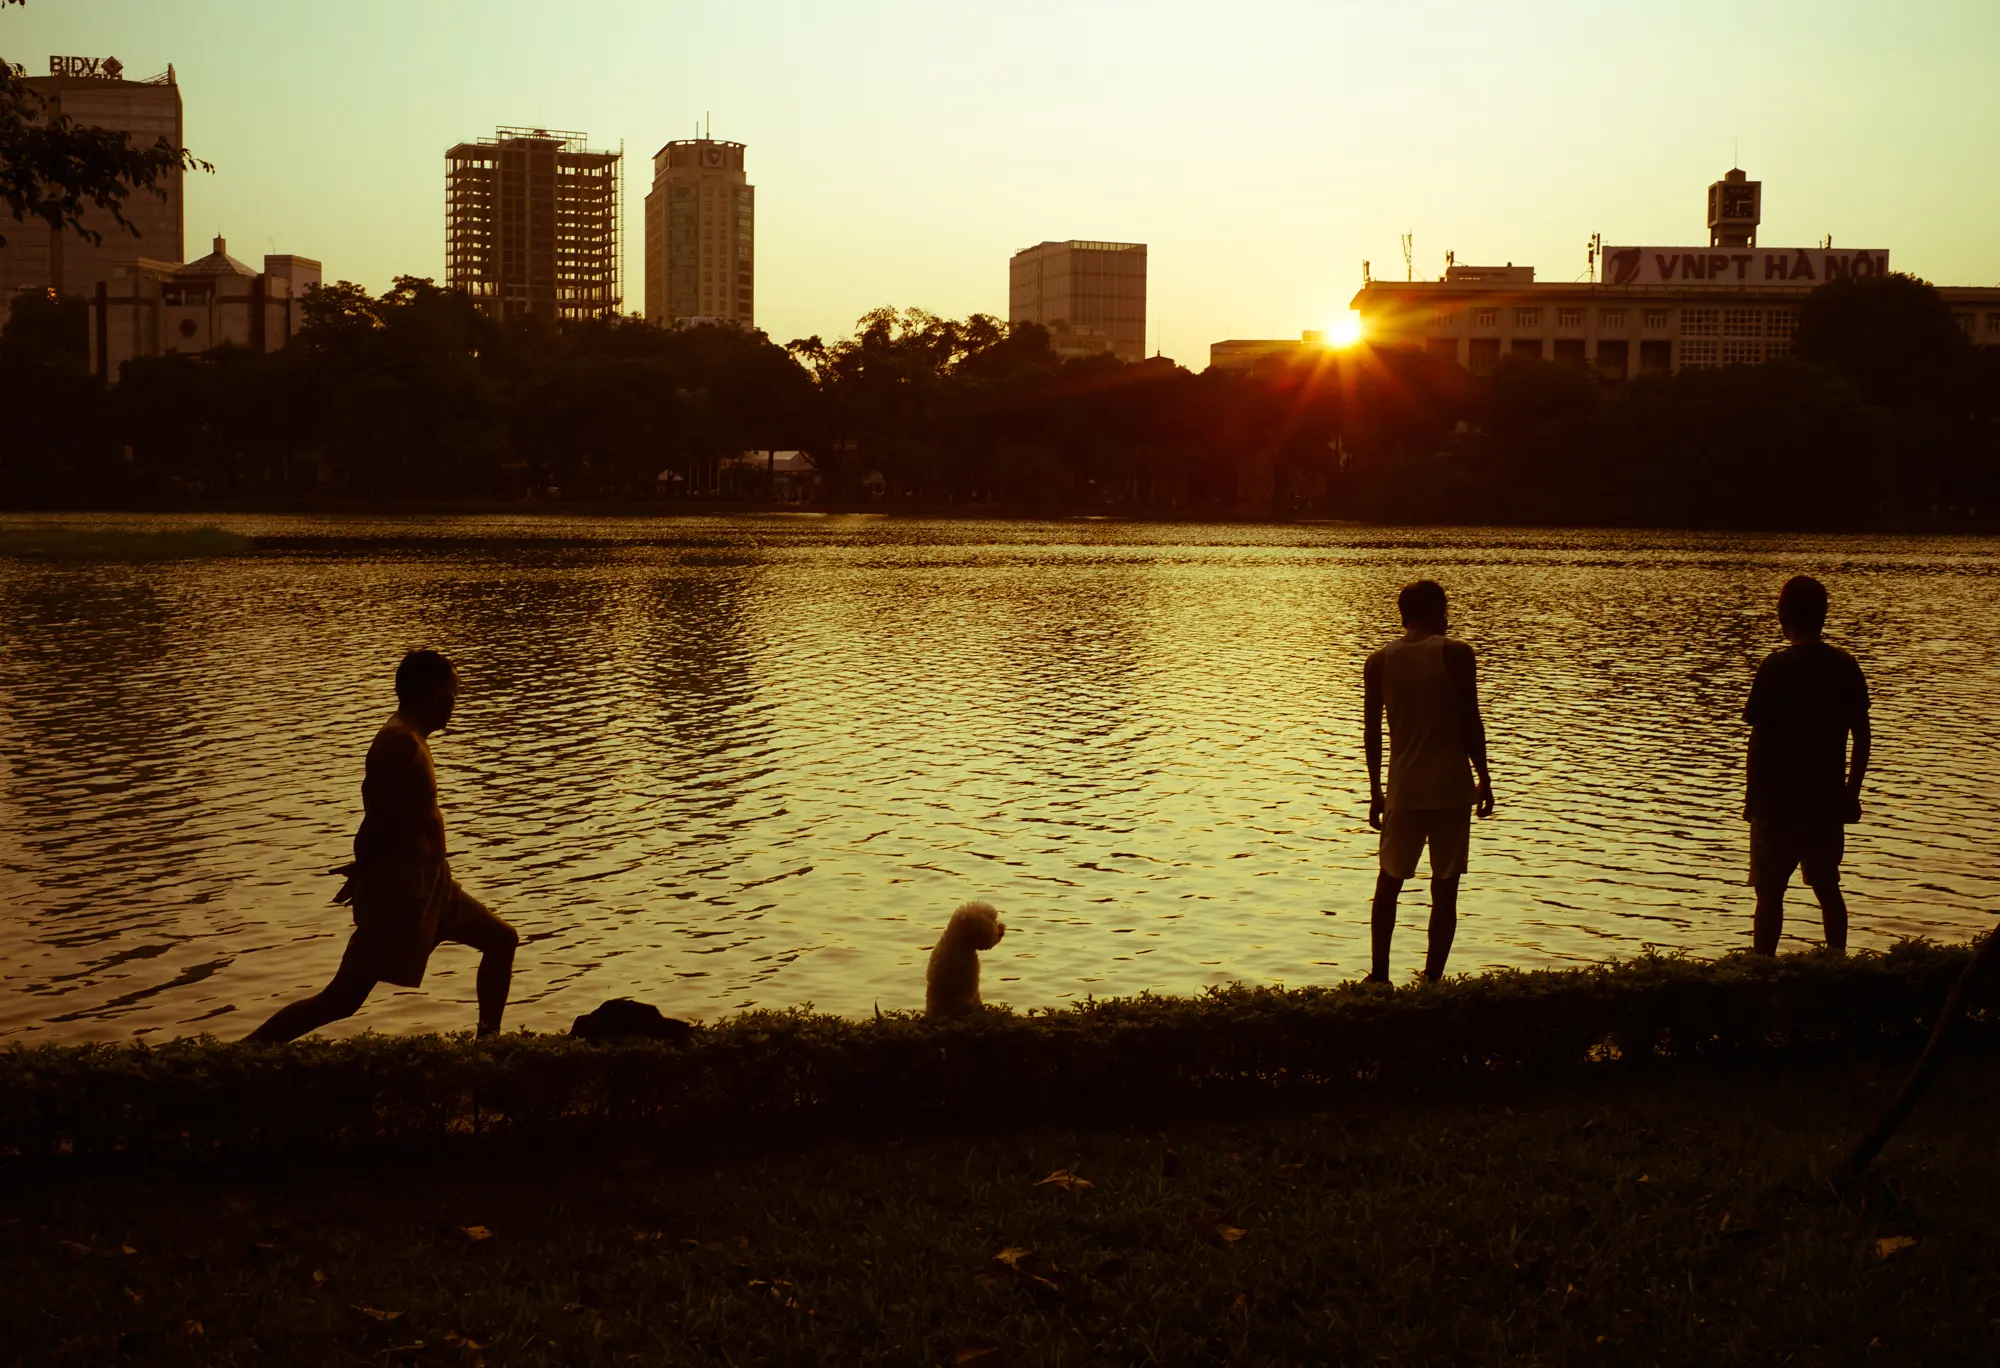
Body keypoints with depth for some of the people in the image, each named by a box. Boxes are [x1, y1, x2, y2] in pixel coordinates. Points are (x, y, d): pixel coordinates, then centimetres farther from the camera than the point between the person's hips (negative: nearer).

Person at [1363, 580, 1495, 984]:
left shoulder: (1379, 662, 3)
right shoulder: (1456, 654, -7)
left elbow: (1372, 731, 6)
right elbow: (1471, 723, -7)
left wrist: (1375, 790, 15)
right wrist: (1484, 778, 4)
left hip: (1403, 789, 3)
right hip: (1451, 787, -3)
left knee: (1389, 881, 16)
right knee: (1444, 888, 4)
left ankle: (1379, 976, 18)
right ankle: (1432, 980, 4)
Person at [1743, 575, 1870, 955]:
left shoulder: (1776, 667, -13)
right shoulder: (1846, 667, 2)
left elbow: (1759, 737, -12)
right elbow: (1862, 736, 6)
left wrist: (1751, 797, -3)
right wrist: (1852, 792, 15)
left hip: (1778, 800, -5)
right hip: (1827, 800, 5)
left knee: (1770, 892, 2)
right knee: (1827, 889, 15)